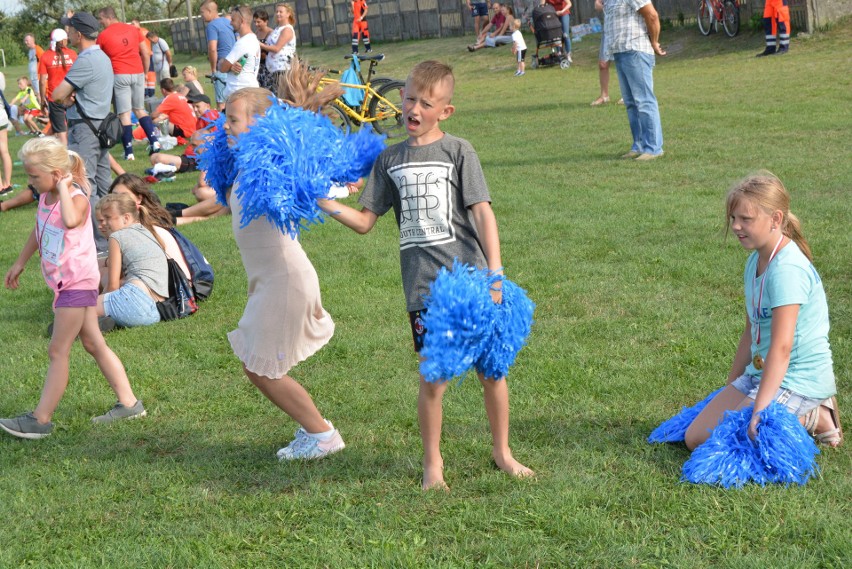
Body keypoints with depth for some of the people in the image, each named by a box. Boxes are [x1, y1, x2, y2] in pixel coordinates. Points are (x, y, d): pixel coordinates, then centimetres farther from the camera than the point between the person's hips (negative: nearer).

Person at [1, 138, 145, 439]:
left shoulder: (77, 199, -20)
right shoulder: (46, 197, 5)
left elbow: (70, 221, -46)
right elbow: (39, 231, 22)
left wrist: (64, 188, -32)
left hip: (77, 282, -9)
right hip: (65, 282, 9)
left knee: (58, 351, -5)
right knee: (94, 344, 14)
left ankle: (41, 419, 0)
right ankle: (128, 403, 22)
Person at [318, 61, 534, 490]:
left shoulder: (458, 151, 0)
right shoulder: (391, 160, 9)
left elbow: (483, 213, -6)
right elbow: (365, 221, 11)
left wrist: (495, 271, -15)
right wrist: (326, 204, -4)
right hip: (423, 288, 1)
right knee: (433, 378, 3)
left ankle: (501, 451, 26)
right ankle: (432, 462, 21)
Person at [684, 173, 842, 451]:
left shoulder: (786, 269, -21)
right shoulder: (755, 261, 8)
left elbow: (781, 347, -26)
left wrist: (759, 410, -27)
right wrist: (731, 386, 18)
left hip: (797, 381, -10)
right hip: (759, 373, 10)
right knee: (695, 438, 3)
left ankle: (811, 419, -2)